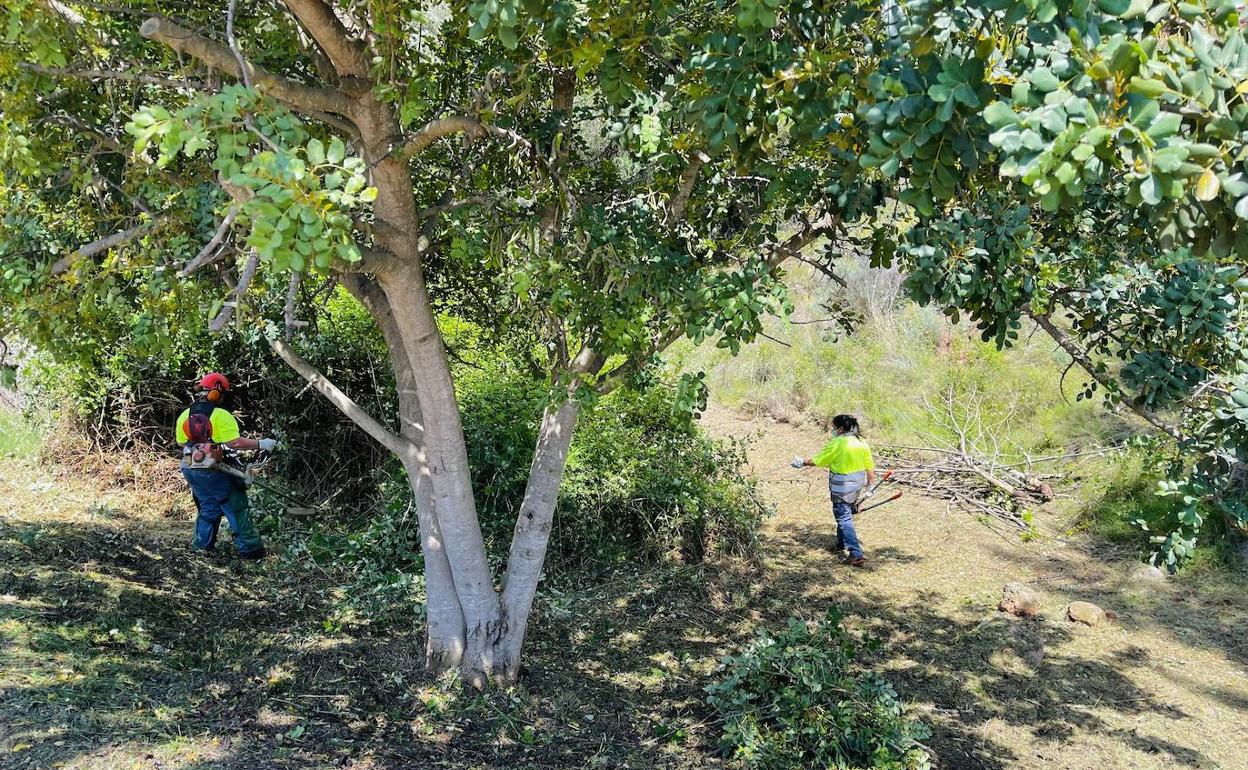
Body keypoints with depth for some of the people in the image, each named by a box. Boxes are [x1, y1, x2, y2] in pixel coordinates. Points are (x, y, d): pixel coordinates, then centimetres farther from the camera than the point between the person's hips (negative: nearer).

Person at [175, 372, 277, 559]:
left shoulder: (184, 416, 5)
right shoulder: (221, 416, -16)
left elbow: (182, 443, 10)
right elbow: (235, 442, -22)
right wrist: (261, 444, -15)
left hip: (191, 471, 6)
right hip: (214, 472, -6)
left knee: (207, 506, 22)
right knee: (237, 508, 2)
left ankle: (203, 543, 23)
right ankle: (249, 547, 3)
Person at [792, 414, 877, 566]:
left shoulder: (836, 444, -17)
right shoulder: (862, 443, 1)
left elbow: (817, 460, -10)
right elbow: (870, 466, 5)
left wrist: (802, 462, 6)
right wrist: (870, 482, 17)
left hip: (841, 487, -7)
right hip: (857, 484, 7)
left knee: (844, 518, -3)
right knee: (847, 513, 23)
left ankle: (857, 554, -10)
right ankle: (841, 544, 37)